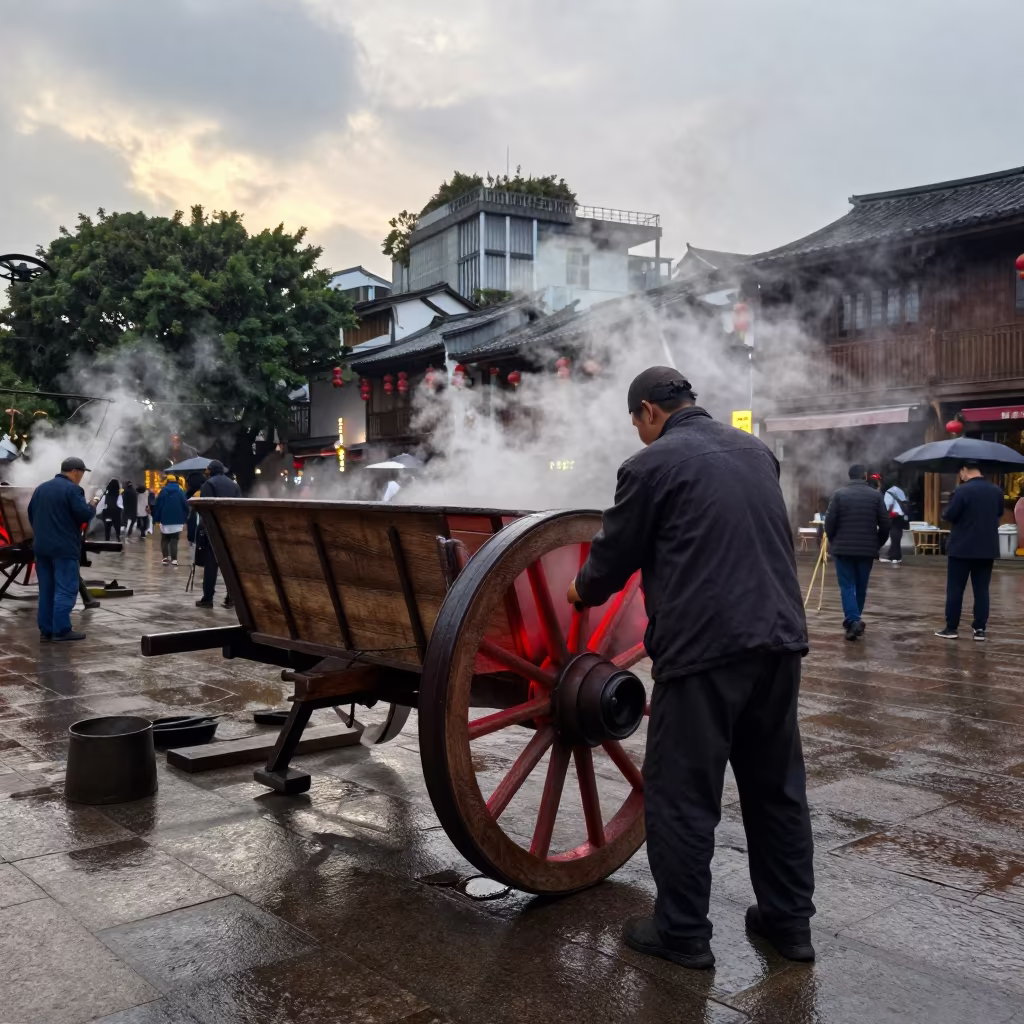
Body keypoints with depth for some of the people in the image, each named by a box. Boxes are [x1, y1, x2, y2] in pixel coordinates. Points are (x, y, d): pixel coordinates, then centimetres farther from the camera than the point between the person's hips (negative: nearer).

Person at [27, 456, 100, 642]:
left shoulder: (41, 488, 14)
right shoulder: (72, 489, -11)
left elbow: (31, 515, 18)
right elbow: (84, 515, -17)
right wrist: (92, 505, 2)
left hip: (41, 546, 8)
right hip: (64, 547, -8)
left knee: (46, 589, 11)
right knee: (65, 589, -5)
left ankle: (45, 629, 13)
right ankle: (61, 630, -7)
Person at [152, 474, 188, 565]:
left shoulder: (163, 491, 1)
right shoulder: (180, 491, 3)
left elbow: (157, 506, -2)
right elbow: (186, 506, -1)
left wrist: (155, 519, 3)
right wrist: (184, 519, 7)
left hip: (165, 520, 0)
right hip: (177, 521, 0)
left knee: (164, 540, 12)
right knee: (174, 541, 2)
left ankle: (165, 557, 0)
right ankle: (174, 559, -8)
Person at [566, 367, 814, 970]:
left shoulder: (651, 464, -5)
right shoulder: (755, 450, 15)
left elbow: (615, 555, 1)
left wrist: (583, 592, 22)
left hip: (704, 645, -7)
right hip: (778, 637, 7)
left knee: (682, 794, 5)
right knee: (777, 785, 17)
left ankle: (683, 933, 15)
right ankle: (790, 920, 28)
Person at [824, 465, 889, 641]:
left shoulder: (839, 494, -4)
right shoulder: (876, 495, 1)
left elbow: (829, 522, -6)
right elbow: (885, 525, 0)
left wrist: (833, 541, 10)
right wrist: (878, 544, 15)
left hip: (843, 548, -2)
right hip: (867, 549, 2)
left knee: (847, 586, 1)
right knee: (861, 587, 14)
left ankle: (852, 620, -15)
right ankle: (854, 619, 23)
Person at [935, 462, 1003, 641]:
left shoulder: (962, 491, -15)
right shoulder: (997, 491, 5)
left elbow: (949, 516, -14)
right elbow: (999, 514, 19)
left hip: (962, 548, -5)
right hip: (987, 548, 5)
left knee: (955, 589, 3)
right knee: (981, 589, 8)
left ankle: (951, 628, 5)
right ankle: (980, 629, 8)